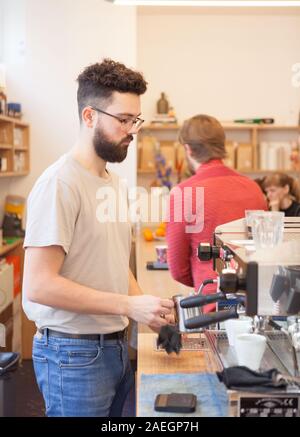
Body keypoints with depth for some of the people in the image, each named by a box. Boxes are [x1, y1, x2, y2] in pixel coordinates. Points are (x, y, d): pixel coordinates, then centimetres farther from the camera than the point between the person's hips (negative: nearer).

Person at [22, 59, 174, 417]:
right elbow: (38, 285, -22)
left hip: (115, 345, 8)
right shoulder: (59, 183, -17)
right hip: (74, 353, -8)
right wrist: (130, 305, -21)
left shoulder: (114, 182, 9)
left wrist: (147, 311, 0)